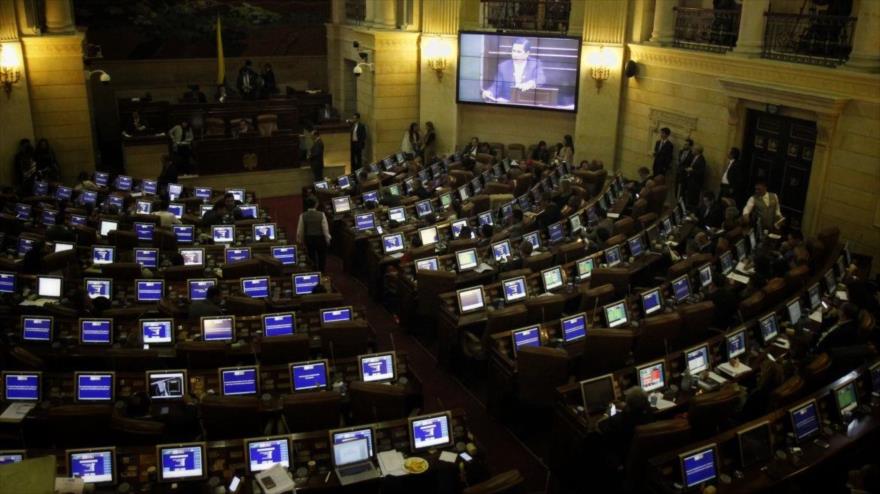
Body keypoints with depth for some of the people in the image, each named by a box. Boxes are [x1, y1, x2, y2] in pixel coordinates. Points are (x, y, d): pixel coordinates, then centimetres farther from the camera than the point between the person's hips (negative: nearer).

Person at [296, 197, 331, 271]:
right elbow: (325, 229, -12)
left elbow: (300, 230, -6)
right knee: (321, 257, 16)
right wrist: (328, 239, 3)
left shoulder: (303, 216, -13)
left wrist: (299, 240, 9)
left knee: (312, 258, 17)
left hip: (308, 239, 1)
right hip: (320, 239, -1)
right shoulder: (321, 215, -17)